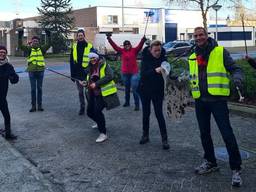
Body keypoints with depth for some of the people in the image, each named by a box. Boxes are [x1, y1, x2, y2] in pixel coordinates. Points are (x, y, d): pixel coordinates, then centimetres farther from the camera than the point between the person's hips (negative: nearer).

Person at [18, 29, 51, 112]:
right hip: (31, 71, -1)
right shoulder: (28, 49, 2)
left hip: (40, 71, 1)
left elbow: (48, 45, -7)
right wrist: (20, 37, -21)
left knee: (39, 88, 8)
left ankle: (40, 105, 15)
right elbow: (21, 46, -10)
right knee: (33, 89, 5)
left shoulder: (41, 48, 5)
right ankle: (33, 106, 11)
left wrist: (49, 36, -18)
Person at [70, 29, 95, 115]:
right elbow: (71, 61, 11)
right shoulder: (74, 47, 7)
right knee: (80, 92, 10)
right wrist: (72, 73, 7)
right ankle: (82, 107, 20)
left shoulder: (89, 46, -2)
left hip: (87, 73, -3)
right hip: (78, 73, 3)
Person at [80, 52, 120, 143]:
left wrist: (96, 83, -23)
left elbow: (110, 76, -21)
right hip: (93, 93, 8)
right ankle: (100, 124, 44)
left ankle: (103, 134, -11)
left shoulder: (104, 65, -7)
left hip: (103, 93, -8)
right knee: (90, 112, 13)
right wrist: (85, 83, -2)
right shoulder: (90, 69, 13)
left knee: (97, 111, -21)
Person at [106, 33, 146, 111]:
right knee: (127, 88, 18)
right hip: (125, 73, 4)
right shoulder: (122, 51, 3)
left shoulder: (134, 50, -3)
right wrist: (109, 38, -7)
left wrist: (143, 39, -35)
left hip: (134, 73, -3)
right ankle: (127, 102, 33)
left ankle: (137, 104, -1)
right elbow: (114, 45, 0)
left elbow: (140, 45, -17)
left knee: (135, 89, -6)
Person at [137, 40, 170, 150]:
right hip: (145, 89, 1)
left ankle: (164, 139, 1)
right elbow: (143, 73, -22)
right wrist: (155, 70, -37)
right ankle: (145, 135, 26)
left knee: (159, 114, -4)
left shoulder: (163, 58, -7)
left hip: (158, 90, -1)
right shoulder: (146, 58, -9)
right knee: (145, 113, 12)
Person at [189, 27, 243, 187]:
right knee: (204, 133, 14)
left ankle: (236, 169, 1)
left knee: (227, 134, -8)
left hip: (217, 99, -6)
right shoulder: (193, 57, 13)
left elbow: (235, 69, -5)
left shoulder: (220, 52, -3)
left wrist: (237, 78, -25)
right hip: (200, 101, 6)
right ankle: (210, 162, 31)